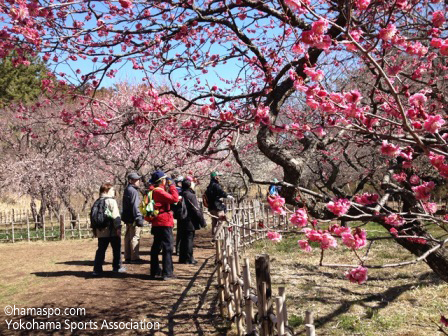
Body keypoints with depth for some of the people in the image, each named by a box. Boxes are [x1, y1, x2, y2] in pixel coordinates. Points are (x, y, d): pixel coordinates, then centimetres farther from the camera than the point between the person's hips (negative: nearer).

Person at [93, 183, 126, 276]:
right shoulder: (111, 201, -9)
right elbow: (115, 215, -17)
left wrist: (94, 229, 22)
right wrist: (118, 227, -18)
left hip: (101, 231, 6)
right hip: (112, 231, -6)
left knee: (100, 250, 9)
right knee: (116, 249, 8)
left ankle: (97, 269, 4)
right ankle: (117, 267, 15)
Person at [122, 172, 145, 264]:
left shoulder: (127, 190, 18)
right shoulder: (133, 191, -15)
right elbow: (135, 206, -21)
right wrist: (139, 218, -21)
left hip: (128, 218, 11)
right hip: (133, 218, -10)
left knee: (128, 237, 13)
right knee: (135, 237, -7)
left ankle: (128, 257, 20)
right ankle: (134, 258, -5)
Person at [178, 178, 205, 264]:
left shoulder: (181, 195, 10)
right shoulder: (191, 196, -16)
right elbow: (196, 210, -16)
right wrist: (202, 221, -9)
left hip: (181, 222, 8)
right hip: (190, 222, -8)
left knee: (183, 240, 14)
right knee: (189, 239, -1)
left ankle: (182, 258, 20)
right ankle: (188, 258, 4)